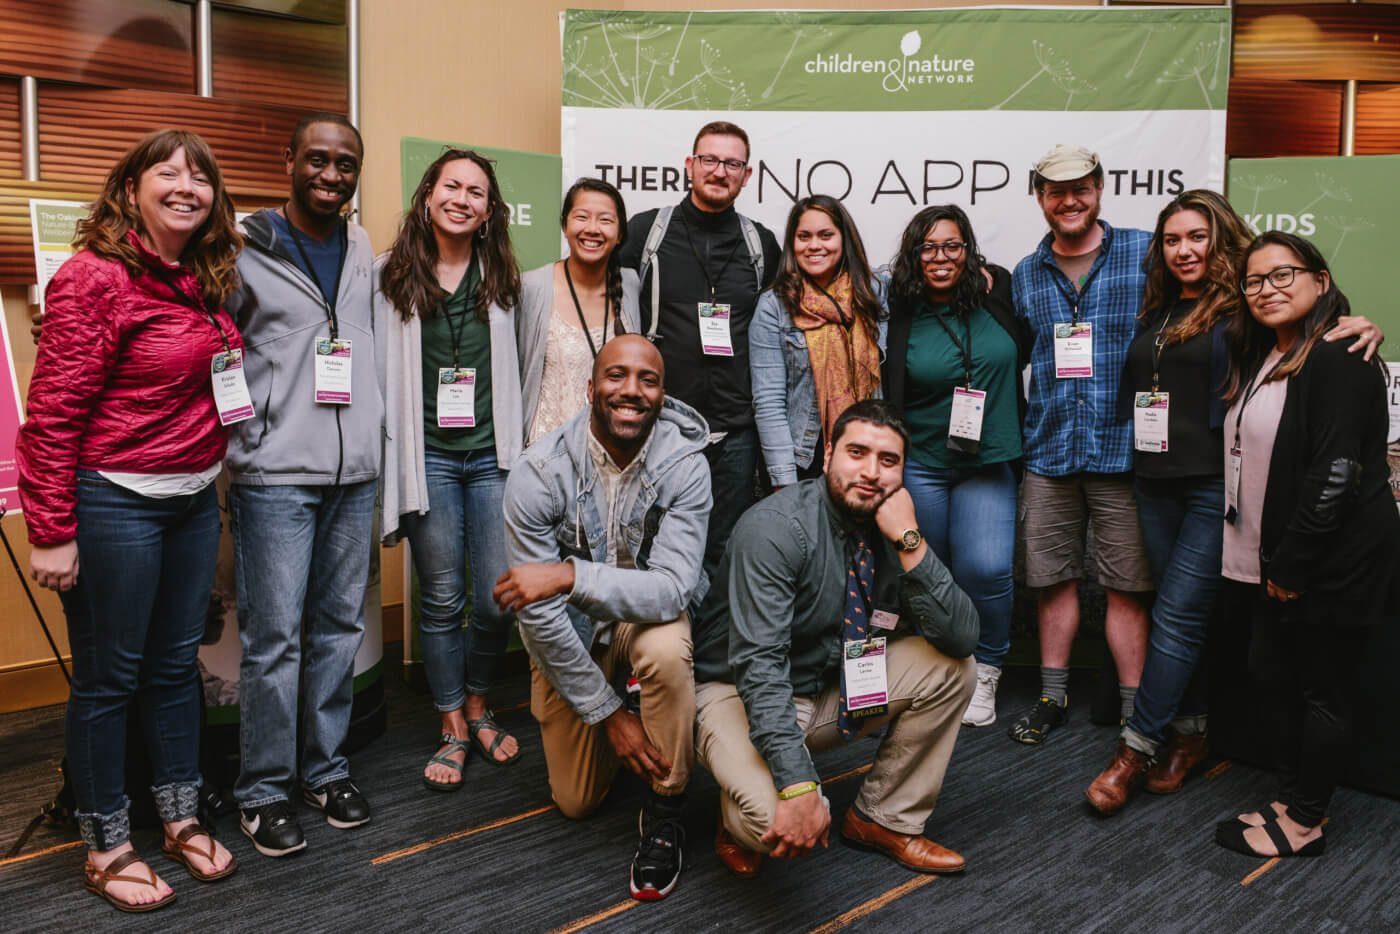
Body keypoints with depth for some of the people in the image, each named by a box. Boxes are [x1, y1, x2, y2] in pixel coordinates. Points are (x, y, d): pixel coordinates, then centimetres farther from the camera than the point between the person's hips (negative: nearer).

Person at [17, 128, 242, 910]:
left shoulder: (206, 279, 7)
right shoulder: (95, 278, -14)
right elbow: (55, 414, -15)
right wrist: (52, 533, -15)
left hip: (195, 498, 7)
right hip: (115, 503, -7)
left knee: (177, 663, 17)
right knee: (109, 676, 7)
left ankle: (182, 818, 33)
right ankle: (107, 847, 25)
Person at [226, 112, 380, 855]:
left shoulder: (364, 250, 12)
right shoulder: (244, 250, -3)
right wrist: (248, 440, -5)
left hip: (355, 473, 5)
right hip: (276, 477, -5)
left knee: (339, 628, 12)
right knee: (274, 637, -2)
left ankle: (326, 769, 26)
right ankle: (263, 791, 14)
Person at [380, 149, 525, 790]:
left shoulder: (503, 279, 8)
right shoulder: (395, 278, 3)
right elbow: (378, 370, 5)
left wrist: (517, 446, 10)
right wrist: (395, 457, 0)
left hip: (492, 455, 1)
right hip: (428, 456, -1)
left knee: (500, 598, -1)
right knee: (442, 600, 5)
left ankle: (478, 707, 26)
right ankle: (453, 730, 22)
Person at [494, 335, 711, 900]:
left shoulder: (685, 466, -24)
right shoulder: (537, 475, -25)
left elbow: (673, 590, -31)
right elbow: (539, 615, -21)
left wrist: (572, 575, -44)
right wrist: (607, 712, -19)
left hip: (645, 614, 0)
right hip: (567, 632, 1)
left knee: (667, 649, -37)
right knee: (576, 801, 8)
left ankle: (664, 815, -13)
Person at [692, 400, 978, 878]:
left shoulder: (894, 532, -5)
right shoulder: (775, 528, -24)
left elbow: (962, 637, -12)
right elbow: (758, 664, -31)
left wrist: (910, 544, -24)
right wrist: (798, 787, -38)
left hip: (835, 688, 6)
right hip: (738, 692, -6)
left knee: (951, 667, -11)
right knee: (780, 826, -32)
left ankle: (886, 819, 4)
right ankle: (741, 820, 7)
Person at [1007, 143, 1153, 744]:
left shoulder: (1146, 253, 2)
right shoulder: (1024, 276, 12)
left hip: (1123, 449, -3)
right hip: (1048, 452, 3)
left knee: (1126, 585, 2)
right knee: (1053, 578, 10)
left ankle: (1133, 706, 14)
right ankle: (1053, 695, 24)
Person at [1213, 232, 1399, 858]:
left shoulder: (1338, 360, -15)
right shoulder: (1260, 358, 14)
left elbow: (1335, 472, -22)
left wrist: (1293, 565, -20)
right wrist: (1273, 564, 13)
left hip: (1331, 564, -9)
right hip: (1273, 561, 9)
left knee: (1321, 690, 3)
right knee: (1271, 676, 14)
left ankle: (1305, 823, 16)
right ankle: (1290, 800, 29)